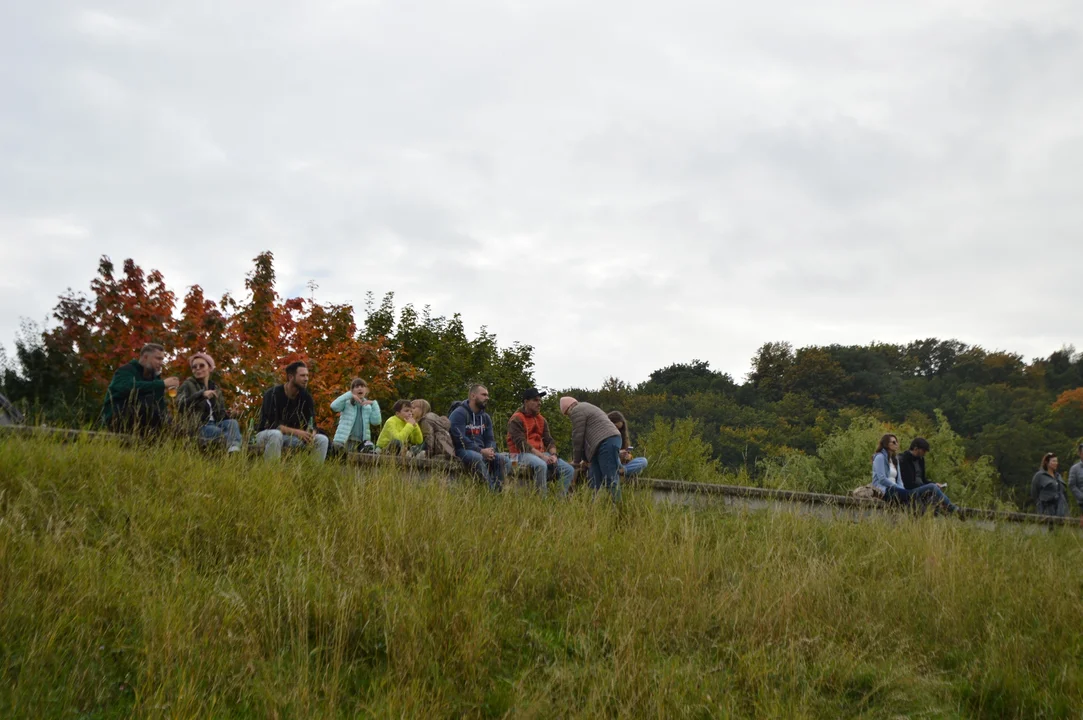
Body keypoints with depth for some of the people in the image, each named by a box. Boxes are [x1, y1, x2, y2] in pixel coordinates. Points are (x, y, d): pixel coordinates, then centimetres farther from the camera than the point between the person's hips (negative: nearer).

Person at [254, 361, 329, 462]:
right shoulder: (273, 394, -19)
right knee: (276, 434, -40)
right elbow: (272, 424, -27)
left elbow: (311, 424, -5)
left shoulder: (306, 397, -3)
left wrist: (311, 435, -29)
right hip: (267, 435, -5)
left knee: (322, 440, -13)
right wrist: (296, 432, -37)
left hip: (290, 437, 5)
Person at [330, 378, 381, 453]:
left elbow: (376, 422, 2)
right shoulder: (347, 403, 6)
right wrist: (349, 395, -15)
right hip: (345, 440, -3)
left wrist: (374, 404, -4)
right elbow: (334, 406, -14)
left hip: (361, 441, 3)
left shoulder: (368, 406, 15)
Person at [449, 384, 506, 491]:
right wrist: (481, 451, -21)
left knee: (500, 458, -20)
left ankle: (498, 491, -26)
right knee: (477, 458, -38)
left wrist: (490, 451, -10)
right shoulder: (459, 414, -8)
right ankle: (490, 490, -46)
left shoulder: (485, 417, 17)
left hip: (481, 451, 7)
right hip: (462, 450, -7)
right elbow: (459, 439, -18)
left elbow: (490, 439, 16)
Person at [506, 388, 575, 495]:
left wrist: (553, 454, -10)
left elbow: (549, 440, 12)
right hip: (523, 454, -7)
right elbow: (521, 443, -16)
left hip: (541, 453, 7)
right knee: (541, 465, -40)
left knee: (569, 470, -11)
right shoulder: (516, 420, -6)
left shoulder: (542, 420, 18)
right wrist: (541, 456, -23)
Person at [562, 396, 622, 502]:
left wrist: (576, 460, 5)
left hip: (606, 443, -10)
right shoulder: (586, 408, 29)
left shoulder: (577, 411, -2)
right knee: (595, 481, 7)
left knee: (611, 478, -13)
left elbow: (578, 437, -4)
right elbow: (587, 437, 29)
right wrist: (586, 459, 26)